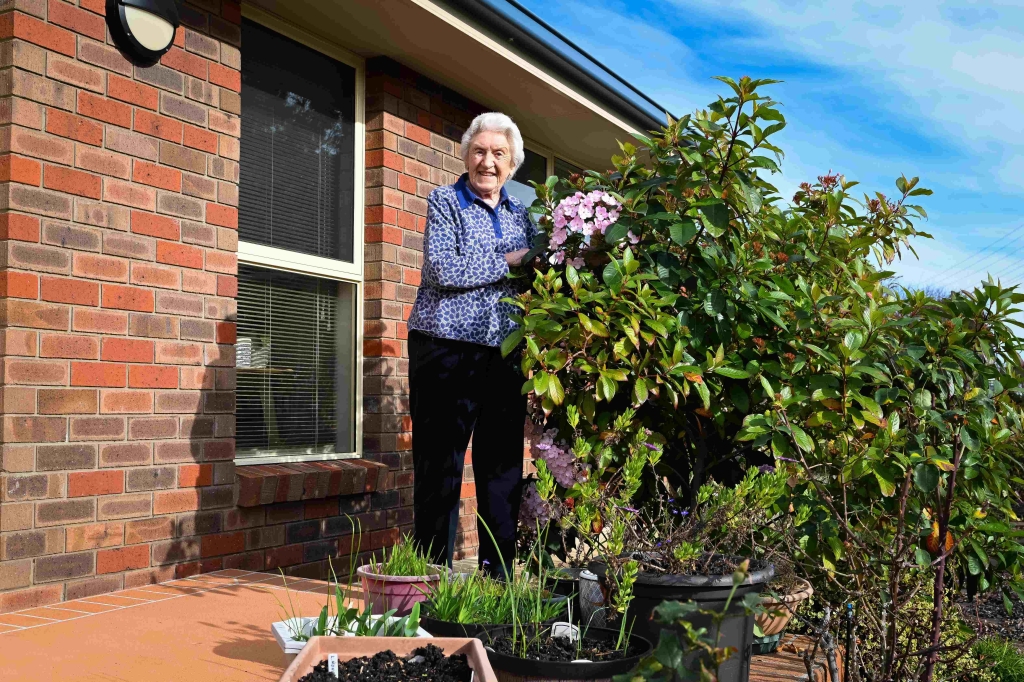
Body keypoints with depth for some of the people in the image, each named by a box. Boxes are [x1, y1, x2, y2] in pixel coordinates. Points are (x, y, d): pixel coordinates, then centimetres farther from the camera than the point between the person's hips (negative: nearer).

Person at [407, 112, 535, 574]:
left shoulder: (520, 213, 17)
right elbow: (444, 269, -13)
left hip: (505, 356, 5)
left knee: (503, 467, 8)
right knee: (440, 468, 0)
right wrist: (510, 261, -9)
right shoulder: (445, 201, 2)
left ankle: (498, 574, 18)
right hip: (447, 349, -5)